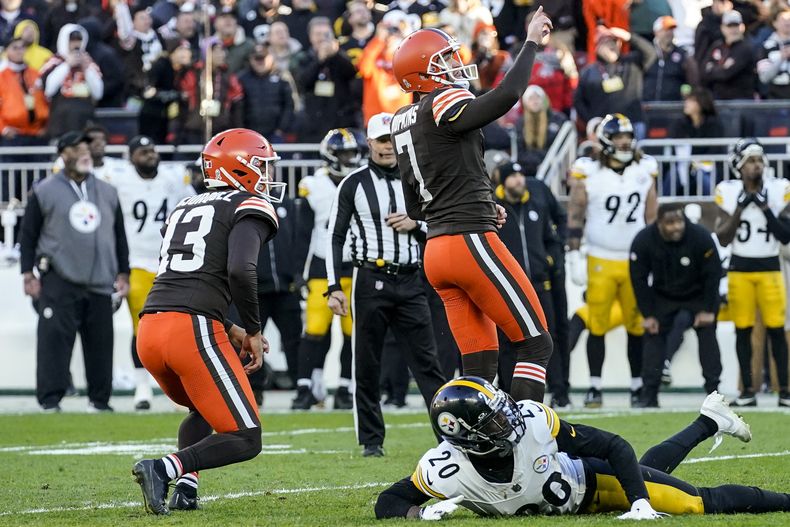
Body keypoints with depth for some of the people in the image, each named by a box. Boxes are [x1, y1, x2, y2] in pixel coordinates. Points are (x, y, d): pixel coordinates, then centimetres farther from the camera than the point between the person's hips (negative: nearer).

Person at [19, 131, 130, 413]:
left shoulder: (107, 192, 14)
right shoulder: (45, 191, 1)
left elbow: (119, 236, 19)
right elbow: (28, 235, 3)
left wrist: (123, 273, 13)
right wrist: (28, 275, -4)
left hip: (100, 283, 4)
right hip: (59, 282, -4)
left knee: (100, 341, 4)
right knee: (55, 338, -12)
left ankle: (99, 399, 14)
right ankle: (50, 399, -8)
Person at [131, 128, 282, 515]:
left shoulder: (183, 210, 27)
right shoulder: (250, 209, 4)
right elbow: (240, 270, -14)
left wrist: (230, 330, 28)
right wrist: (253, 332, -1)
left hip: (150, 328, 7)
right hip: (194, 330, -7)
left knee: (204, 411, 32)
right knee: (245, 440, 0)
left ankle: (185, 489, 10)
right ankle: (164, 468, -21)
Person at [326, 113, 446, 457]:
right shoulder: (354, 184, 2)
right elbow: (335, 237, 0)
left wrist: (415, 224, -4)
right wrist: (334, 288, -7)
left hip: (410, 282, 3)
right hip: (370, 280, -2)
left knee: (427, 362, -2)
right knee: (367, 366, 2)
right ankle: (371, 439, 9)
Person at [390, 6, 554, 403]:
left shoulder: (402, 122, 16)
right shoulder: (442, 103, -9)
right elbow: (507, 96, -26)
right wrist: (532, 42, -15)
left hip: (435, 250, 9)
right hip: (471, 242, -9)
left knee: (480, 366, 8)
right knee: (535, 344, -3)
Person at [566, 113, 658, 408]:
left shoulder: (644, 171, 6)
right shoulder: (588, 173, -4)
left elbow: (652, 218, 12)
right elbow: (575, 217, -1)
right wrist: (574, 258, -6)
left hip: (635, 262, 2)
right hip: (600, 262, -2)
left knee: (638, 327, 1)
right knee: (597, 326, -1)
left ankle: (638, 386, 9)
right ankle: (595, 388, 5)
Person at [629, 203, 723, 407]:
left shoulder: (701, 237, -29)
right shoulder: (643, 241, -25)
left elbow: (713, 274, -18)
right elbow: (639, 279, -14)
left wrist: (708, 310, -15)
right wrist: (647, 315, -13)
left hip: (698, 294, -1)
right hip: (662, 296, 1)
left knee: (707, 334, -11)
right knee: (653, 335, -7)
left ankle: (713, 392, -8)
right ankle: (649, 395, -3)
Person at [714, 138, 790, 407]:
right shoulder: (728, 192, -2)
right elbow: (723, 238, -5)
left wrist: (766, 209, -15)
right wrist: (740, 208, -14)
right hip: (740, 269, 0)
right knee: (743, 330, 3)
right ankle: (747, 391, 8)